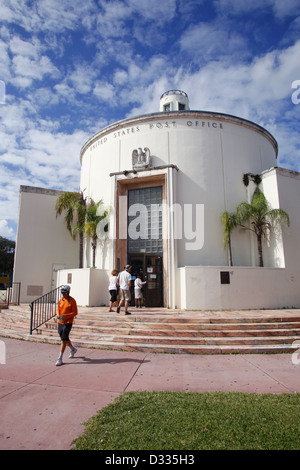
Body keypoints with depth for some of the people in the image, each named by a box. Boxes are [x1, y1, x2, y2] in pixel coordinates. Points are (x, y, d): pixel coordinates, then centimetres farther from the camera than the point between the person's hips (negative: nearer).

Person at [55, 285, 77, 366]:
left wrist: (65, 315, -24)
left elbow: (75, 313, -13)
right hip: (60, 322, 7)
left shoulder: (72, 301, -13)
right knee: (65, 339, 20)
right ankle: (73, 349, 44)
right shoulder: (61, 300, 5)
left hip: (68, 323, -7)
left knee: (64, 340, -9)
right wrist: (58, 315, -11)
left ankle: (60, 358, -2)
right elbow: (58, 309, 11)